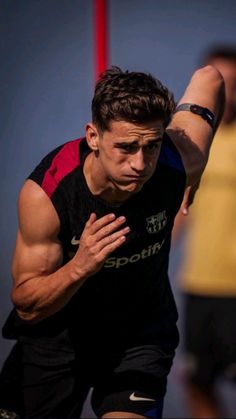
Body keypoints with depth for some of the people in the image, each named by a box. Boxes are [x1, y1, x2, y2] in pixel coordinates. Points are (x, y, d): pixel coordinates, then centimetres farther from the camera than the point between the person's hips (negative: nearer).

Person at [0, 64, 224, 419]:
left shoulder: (180, 163, -25)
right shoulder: (44, 193, -31)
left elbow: (209, 78, -5)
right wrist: (79, 268, -43)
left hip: (141, 336, 1)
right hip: (57, 334, 0)